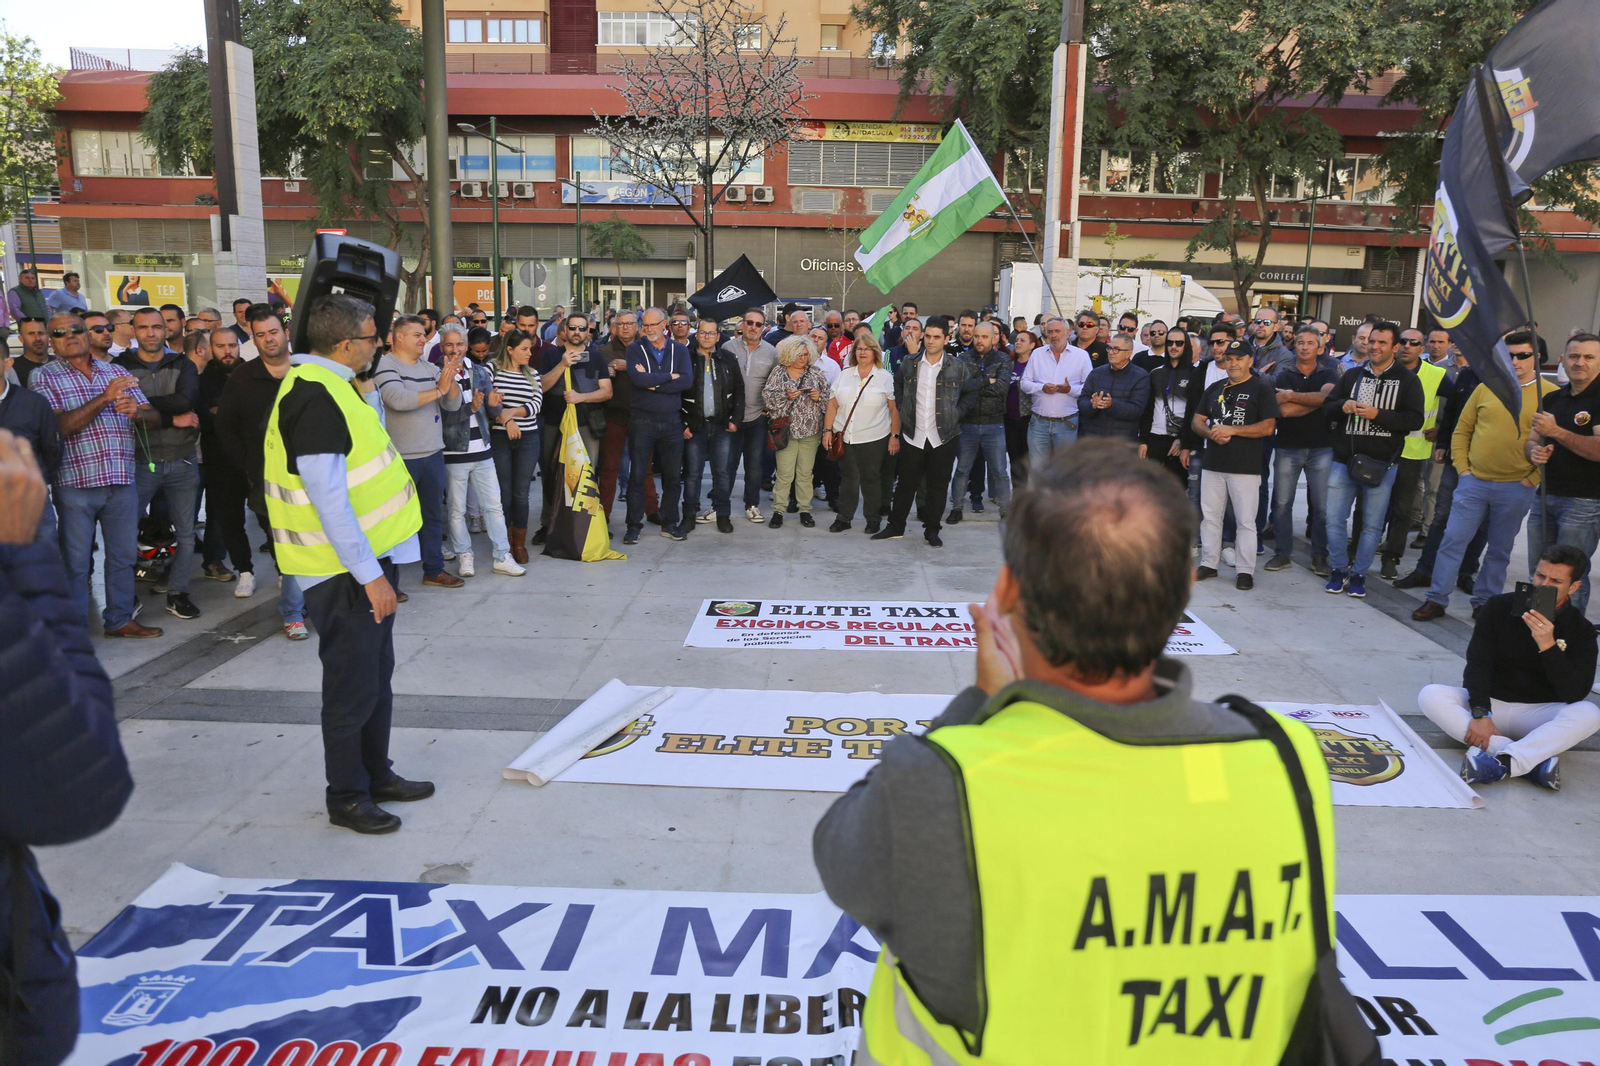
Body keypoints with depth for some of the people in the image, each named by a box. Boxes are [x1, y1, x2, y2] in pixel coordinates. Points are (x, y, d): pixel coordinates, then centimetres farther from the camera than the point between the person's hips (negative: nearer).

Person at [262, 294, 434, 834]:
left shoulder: (327, 385, 13)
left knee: (377, 676, 19)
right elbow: (329, 499, -24)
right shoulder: (315, 396, -20)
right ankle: (346, 797, 17)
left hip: (368, 557, 10)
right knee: (353, 686, 2)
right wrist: (370, 575, -22)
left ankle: (377, 774, 33)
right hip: (345, 569, -10)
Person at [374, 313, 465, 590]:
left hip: (433, 454, 7)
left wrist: (450, 378, -13)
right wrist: (438, 390, -23)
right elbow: (398, 399, -27)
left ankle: (434, 570, 26)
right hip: (401, 458, -7)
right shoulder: (385, 366, -10)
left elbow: (454, 404, 5)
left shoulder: (430, 368, 9)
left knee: (434, 514, 14)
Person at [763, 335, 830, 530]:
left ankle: (805, 510, 17)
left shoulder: (816, 373, 8)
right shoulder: (778, 373, 1)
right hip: (786, 430, -2)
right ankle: (778, 511, 6)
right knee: (784, 474, -3)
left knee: (805, 473, 8)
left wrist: (819, 397, -9)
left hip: (811, 431, 2)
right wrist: (786, 396, -18)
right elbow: (767, 396, -5)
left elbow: (828, 400, 11)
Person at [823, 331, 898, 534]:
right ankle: (844, 518, 16)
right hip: (845, 437, 3)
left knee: (871, 479, 3)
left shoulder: (885, 378, 1)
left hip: (874, 439, -3)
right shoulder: (844, 375, 10)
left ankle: (872, 520, 15)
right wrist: (828, 430, 2)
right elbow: (832, 405, 9)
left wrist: (895, 436, -6)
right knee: (847, 478, 7)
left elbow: (895, 409, -1)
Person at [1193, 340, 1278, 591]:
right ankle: (1208, 563, 19)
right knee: (1209, 516, 9)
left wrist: (1231, 430, -15)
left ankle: (1245, 570, 5)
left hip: (1246, 467, -5)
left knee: (1246, 521, -1)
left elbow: (1267, 427, -11)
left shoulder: (1261, 389, -2)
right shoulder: (1215, 389, 14)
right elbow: (1197, 420, 13)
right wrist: (1212, 433, -8)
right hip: (1213, 464, 5)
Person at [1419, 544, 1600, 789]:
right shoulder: (1499, 607, -2)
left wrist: (1547, 645, -28)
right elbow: (1477, 664, -9)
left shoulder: (1580, 630, -4)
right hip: (1489, 703, 1)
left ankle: (1501, 763, -45)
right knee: (1430, 696, -27)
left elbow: (1574, 694, -15)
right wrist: (1480, 713, -24)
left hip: (1537, 714, -1)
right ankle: (1534, 760, -37)